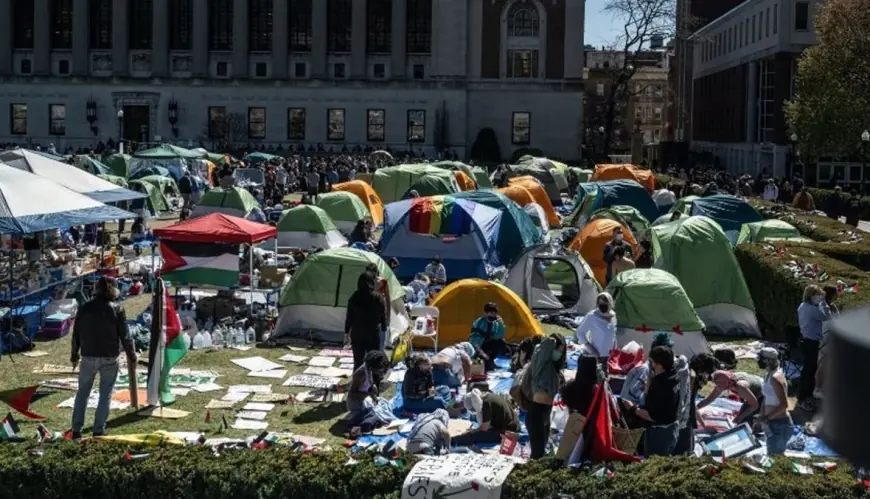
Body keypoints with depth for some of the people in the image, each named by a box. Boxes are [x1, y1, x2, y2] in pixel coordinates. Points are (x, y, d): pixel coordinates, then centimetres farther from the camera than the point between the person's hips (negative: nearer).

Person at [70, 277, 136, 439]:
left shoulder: (85, 308, 2)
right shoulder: (117, 309, -8)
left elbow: (76, 334, 8)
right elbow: (125, 336, -7)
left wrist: (74, 355, 20)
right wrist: (131, 356, 5)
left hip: (88, 356, 3)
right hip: (109, 358, -3)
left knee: (82, 392, 12)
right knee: (105, 394, 6)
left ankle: (76, 430, 11)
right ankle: (99, 430, 5)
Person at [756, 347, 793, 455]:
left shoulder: (775, 378, -21)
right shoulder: (768, 375, 9)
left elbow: (784, 405, -25)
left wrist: (767, 417, -22)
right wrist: (761, 418, 9)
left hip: (779, 424, -10)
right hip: (773, 423, 10)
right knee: (775, 456, 20)